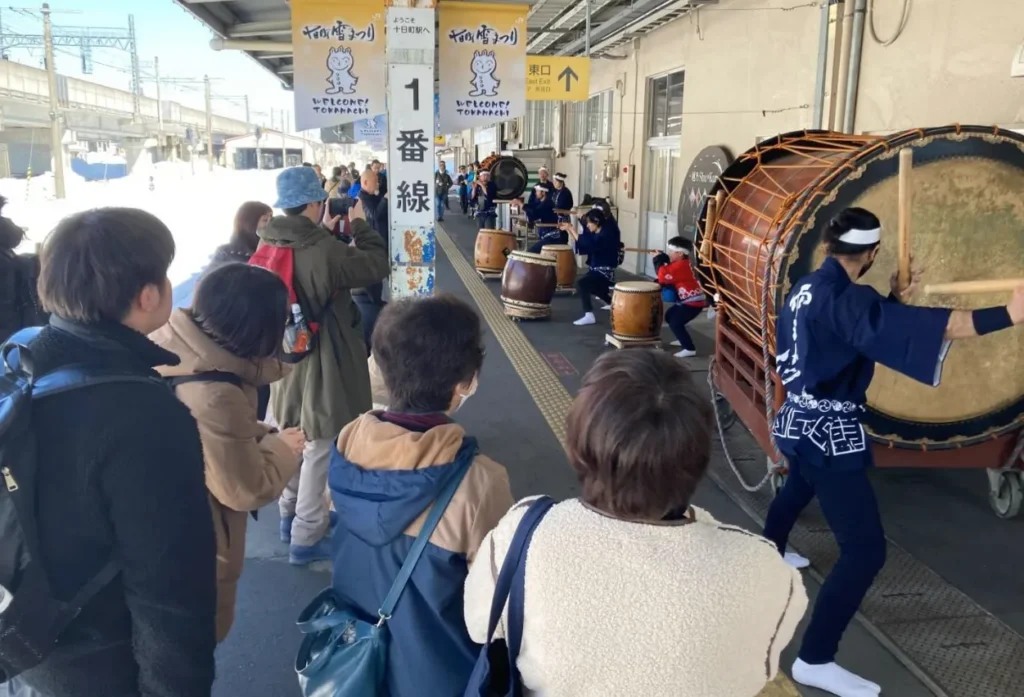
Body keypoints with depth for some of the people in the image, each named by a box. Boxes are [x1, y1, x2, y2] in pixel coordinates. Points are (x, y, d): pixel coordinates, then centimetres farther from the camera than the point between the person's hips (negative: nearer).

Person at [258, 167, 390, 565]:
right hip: (322, 363, -8)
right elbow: (376, 266, -14)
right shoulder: (324, 251, -25)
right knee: (318, 449, 5)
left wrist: (328, 232, 10)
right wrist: (359, 225, -1)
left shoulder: (269, 245, -2)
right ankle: (306, 537, 16)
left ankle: (291, 516, 40)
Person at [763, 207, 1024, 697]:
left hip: (799, 420, 10)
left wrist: (895, 300, 19)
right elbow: (922, 327, -38)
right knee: (864, 550, -8)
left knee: (798, 488, 38)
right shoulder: (843, 297, -23)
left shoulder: (808, 287, 7)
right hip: (827, 432, -10)